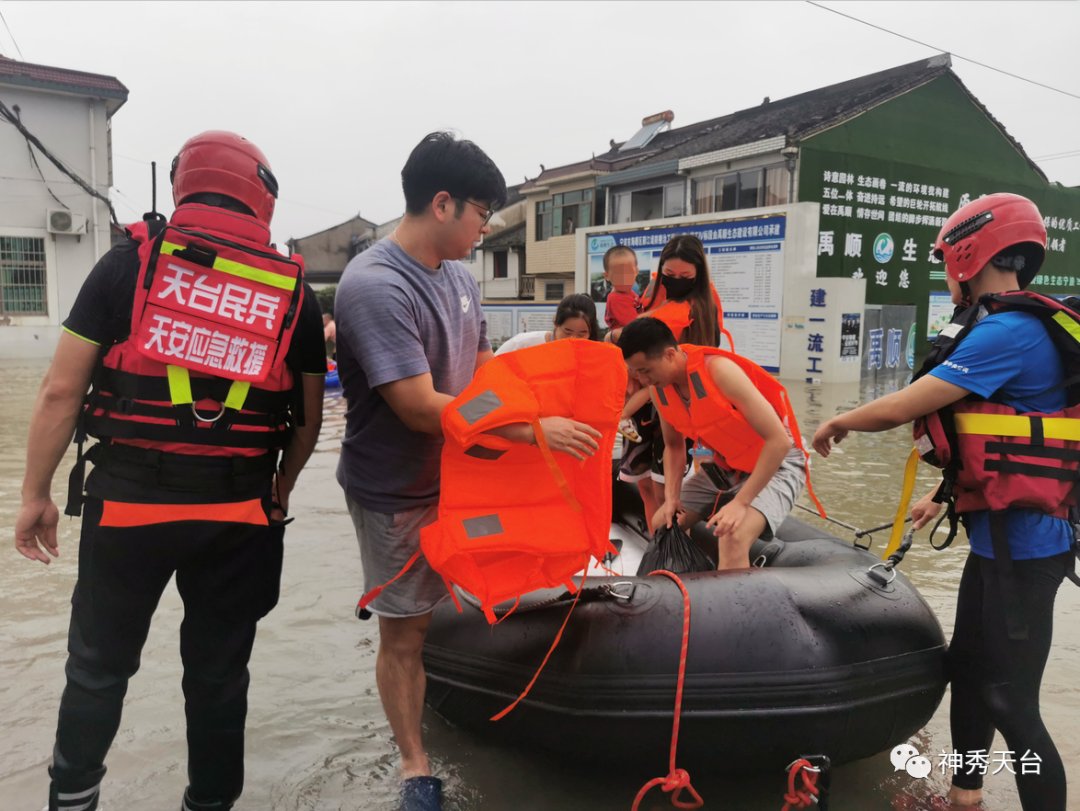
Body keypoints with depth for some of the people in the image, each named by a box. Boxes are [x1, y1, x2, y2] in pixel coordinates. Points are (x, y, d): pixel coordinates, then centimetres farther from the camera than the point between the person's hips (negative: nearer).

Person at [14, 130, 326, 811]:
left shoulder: (130, 262, -2)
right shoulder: (295, 291, 1)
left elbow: (61, 390, -3)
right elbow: (308, 417, 5)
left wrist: (37, 494, 7)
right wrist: (278, 494, 19)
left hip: (127, 499, 0)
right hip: (239, 513, 1)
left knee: (100, 663, 20)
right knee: (218, 671, 16)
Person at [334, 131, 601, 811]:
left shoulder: (459, 277, 2)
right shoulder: (376, 287, -24)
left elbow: (485, 369, 11)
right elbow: (421, 407, -28)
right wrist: (534, 430, -25)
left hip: (458, 475, 7)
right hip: (398, 493, -7)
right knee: (405, 629, 9)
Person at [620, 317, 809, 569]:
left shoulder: (718, 370, -30)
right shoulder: (658, 389, -9)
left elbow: (779, 440, -30)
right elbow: (673, 446, 8)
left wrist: (740, 503, -30)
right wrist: (671, 498, -8)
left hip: (777, 462, -7)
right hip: (724, 465, 8)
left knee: (733, 539, -31)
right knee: (663, 525, 8)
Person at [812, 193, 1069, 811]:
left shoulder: (1007, 332, -20)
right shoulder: (1024, 327, 11)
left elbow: (896, 410, -21)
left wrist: (838, 423, -2)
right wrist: (949, 495, 23)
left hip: (1020, 543, -10)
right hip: (999, 533, 10)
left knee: (1011, 702, -1)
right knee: (969, 670, 21)